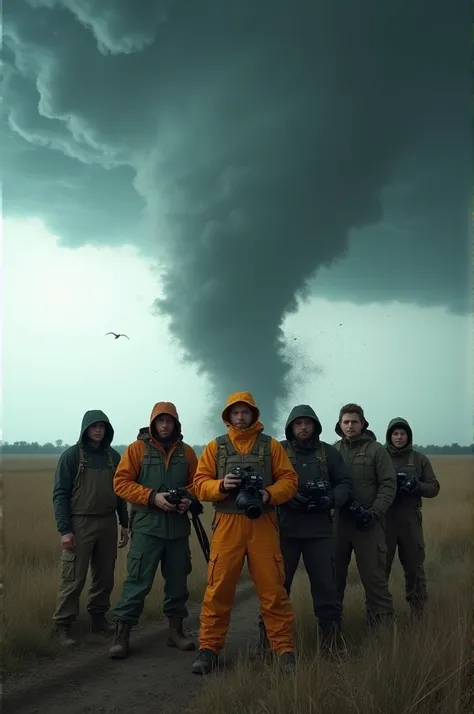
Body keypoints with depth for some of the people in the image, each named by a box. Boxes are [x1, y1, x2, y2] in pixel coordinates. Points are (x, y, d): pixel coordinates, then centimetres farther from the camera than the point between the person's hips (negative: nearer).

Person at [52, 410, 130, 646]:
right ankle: (63, 625, 7)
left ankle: (98, 617, 25)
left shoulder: (113, 456, 9)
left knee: (105, 575, 10)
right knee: (73, 578, -3)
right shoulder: (71, 456, -4)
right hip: (80, 523, -4)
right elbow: (60, 494, -7)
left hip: (108, 523, 5)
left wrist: (125, 524, 12)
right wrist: (64, 530, -13)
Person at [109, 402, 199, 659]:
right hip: (146, 525, -4)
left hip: (178, 526, 4)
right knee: (138, 580, -6)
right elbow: (121, 482, -6)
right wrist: (152, 497, -16)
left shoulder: (186, 452, 10)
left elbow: (197, 482, 15)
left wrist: (188, 498, -7)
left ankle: (175, 630, 25)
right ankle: (122, 634, 2)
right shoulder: (137, 449, -1)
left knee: (178, 580, 12)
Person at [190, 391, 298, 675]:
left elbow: (289, 480, 4)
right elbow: (200, 483, 5)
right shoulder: (215, 447, 10)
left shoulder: (271, 445, 9)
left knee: (273, 589, 1)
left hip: (263, 524, 0)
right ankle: (209, 648, 10)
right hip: (227, 524, 0)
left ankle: (285, 649, 10)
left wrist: (269, 494, -15)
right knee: (219, 588, 0)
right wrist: (221, 485, -15)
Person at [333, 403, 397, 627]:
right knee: (334, 572, 12)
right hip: (339, 520, 3)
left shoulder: (376, 450, -1)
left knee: (373, 575, 0)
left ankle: (382, 623, 12)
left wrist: (374, 513, -15)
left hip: (369, 522, -3)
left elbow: (388, 485, -5)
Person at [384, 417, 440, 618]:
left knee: (414, 566, 8)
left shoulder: (420, 459, 5)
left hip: (410, 519, 1)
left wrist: (417, 485, -16)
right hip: (384, 519, -1)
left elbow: (434, 488, 4)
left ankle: (418, 612, 22)